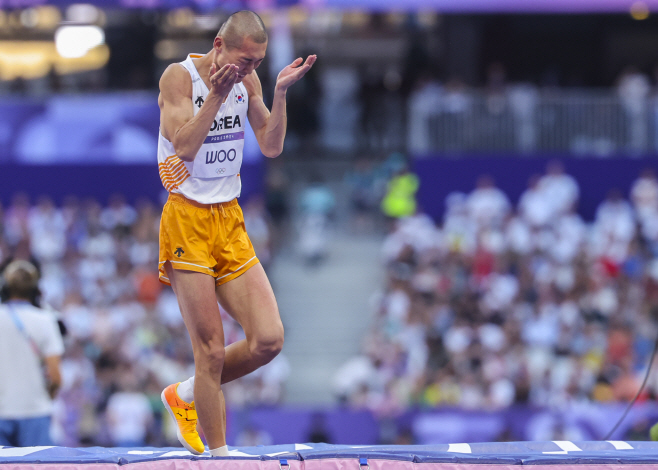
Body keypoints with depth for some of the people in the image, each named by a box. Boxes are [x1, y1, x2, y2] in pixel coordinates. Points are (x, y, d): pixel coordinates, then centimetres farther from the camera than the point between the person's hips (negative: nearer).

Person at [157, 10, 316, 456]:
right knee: (211, 350, -8)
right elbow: (185, 147, -20)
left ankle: (186, 396, 20)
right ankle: (219, 455, 2)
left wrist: (281, 91, -4)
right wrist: (216, 94, -25)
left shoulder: (247, 80, 8)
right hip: (187, 223, -6)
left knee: (268, 340, -3)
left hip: (230, 221, 6)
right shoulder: (179, 77, -10)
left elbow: (272, 146, 7)